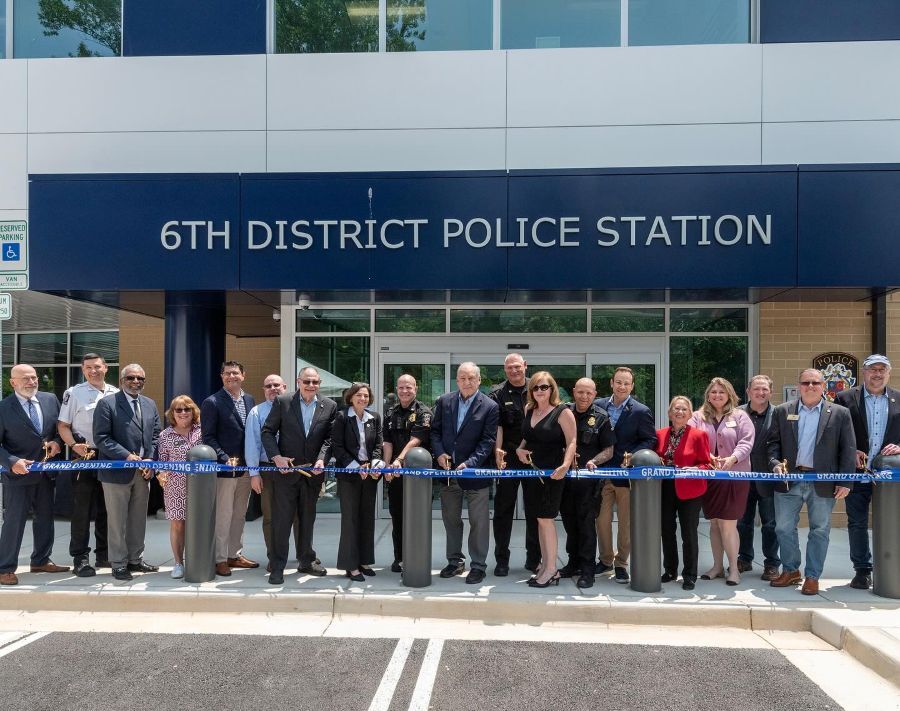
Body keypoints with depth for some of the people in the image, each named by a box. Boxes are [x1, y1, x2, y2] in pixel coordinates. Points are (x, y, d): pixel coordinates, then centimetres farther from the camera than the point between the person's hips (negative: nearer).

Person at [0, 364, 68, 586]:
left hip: (45, 472, 6)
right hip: (19, 473, -6)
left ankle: (41, 561, 30)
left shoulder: (50, 400, 3)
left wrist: (57, 442, -8)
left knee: (45, 517, 15)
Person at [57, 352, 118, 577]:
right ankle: (80, 558, 9)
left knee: (106, 509, 12)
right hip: (84, 457, -3)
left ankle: (104, 554, 23)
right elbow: (63, 425, -3)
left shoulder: (115, 394, 7)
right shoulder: (74, 393, -2)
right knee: (82, 510, 1)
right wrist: (74, 445, -19)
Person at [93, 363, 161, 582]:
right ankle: (119, 564, 15)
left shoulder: (150, 405, 11)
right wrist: (126, 455, -20)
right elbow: (101, 438, -13)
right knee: (117, 521, 4)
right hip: (117, 472, -6)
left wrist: (150, 460, -4)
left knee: (138, 519, 14)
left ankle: (135, 559, 26)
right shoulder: (107, 403, -7)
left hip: (143, 472, 6)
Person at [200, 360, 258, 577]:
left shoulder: (249, 400, 10)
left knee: (239, 514, 14)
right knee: (222, 516, 0)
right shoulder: (212, 402, -7)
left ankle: (235, 555, 25)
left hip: (246, 468, 6)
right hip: (224, 469, -6)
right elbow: (208, 437, -10)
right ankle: (220, 559, 11)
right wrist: (225, 459, -18)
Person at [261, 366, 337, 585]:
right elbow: (267, 431, -2)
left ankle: (306, 561, 30)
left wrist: (322, 459, -14)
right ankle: (277, 567, 9)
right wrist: (276, 456, -14)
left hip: (313, 471, 3)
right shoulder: (282, 402, -3)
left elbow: (329, 437, 1)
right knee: (281, 519, 0)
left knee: (308, 518, 16)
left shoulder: (329, 406, 3)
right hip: (286, 469, -3)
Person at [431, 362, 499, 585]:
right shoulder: (444, 402, 4)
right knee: (451, 519, 15)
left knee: (478, 522, 4)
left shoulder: (490, 407, -8)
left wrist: (470, 463, -21)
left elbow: (488, 441, -11)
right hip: (447, 470, 4)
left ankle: (478, 565, 16)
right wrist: (439, 453, -8)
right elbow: (435, 430, 9)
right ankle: (455, 561, 30)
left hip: (475, 472, -4)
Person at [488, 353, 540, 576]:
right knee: (503, 509, 3)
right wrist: (497, 450, -24)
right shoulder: (497, 394, -1)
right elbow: (497, 426, -8)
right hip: (508, 459, -2)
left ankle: (534, 558, 23)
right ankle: (502, 559, 12)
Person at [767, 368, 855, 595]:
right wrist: (775, 463, -10)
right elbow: (773, 442, 8)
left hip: (823, 483, -1)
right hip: (789, 480, 2)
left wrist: (845, 482, -5)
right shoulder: (782, 411, 6)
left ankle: (812, 576, 19)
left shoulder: (840, 413, 2)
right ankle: (790, 571, 25)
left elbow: (848, 450, 0)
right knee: (784, 528, 7)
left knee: (819, 531, 6)